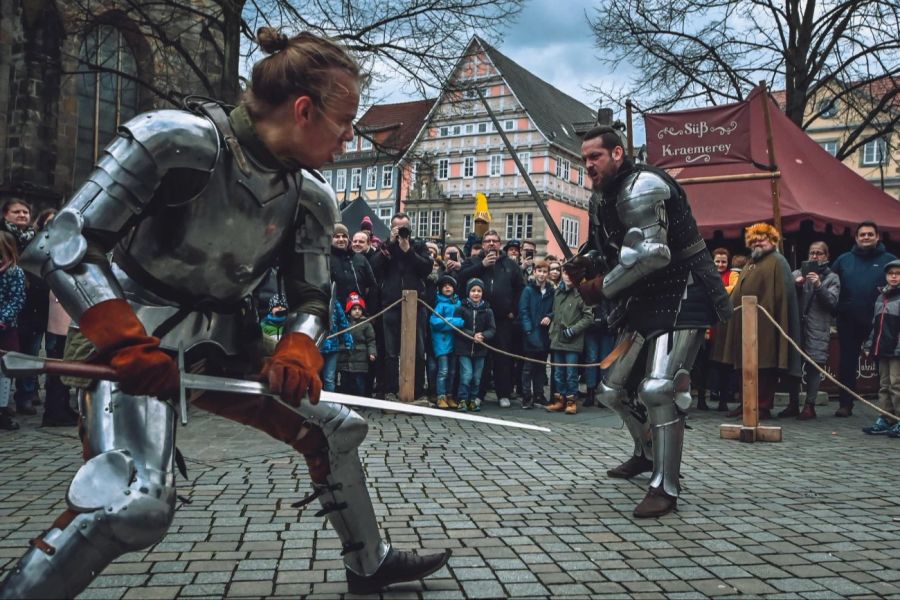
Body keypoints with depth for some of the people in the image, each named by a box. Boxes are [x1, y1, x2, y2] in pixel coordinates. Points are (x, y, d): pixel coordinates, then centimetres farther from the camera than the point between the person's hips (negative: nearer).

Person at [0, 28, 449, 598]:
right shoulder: (176, 140, -21)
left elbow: (311, 299, 4)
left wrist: (299, 349, -19)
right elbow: (62, 246, -20)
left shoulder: (311, 197, -3)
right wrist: (126, 343, -33)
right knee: (137, 503, -30)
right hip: (138, 342, -6)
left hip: (227, 346, 7)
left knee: (338, 429, 13)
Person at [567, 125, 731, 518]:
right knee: (611, 389, 14)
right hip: (646, 302, 10)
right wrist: (586, 265, -4)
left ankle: (666, 488, -12)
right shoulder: (602, 198, 11)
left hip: (682, 298, -10)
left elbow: (650, 254, -30)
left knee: (657, 388, -24)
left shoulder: (641, 186, -19)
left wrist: (601, 288, -21)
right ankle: (647, 453, 38)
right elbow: (607, 251, 19)